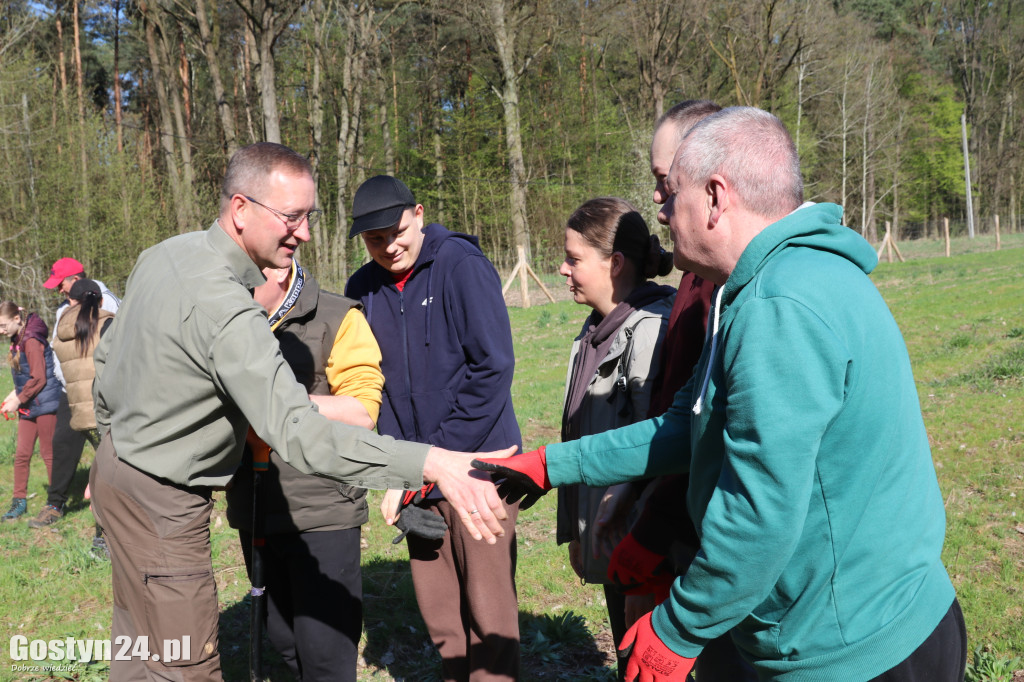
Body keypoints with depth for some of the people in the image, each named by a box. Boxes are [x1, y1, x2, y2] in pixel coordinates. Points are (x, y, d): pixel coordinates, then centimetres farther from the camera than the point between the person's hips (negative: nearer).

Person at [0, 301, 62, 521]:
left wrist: (18, 400, -13)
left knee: (48, 453, 0)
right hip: (29, 406, 9)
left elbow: (39, 379, -20)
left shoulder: (31, 340, -18)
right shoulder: (18, 340, 10)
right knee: (21, 453, 9)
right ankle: (19, 501, 17)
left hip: (44, 404, -8)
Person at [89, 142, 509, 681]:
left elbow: (107, 354, 13)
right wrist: (430, 463, -47)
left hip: (117, 460, 10)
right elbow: (297, 432, -40)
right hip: (160, 504, -10)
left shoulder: (162, 254, 0)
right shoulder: (223, 307, -31)